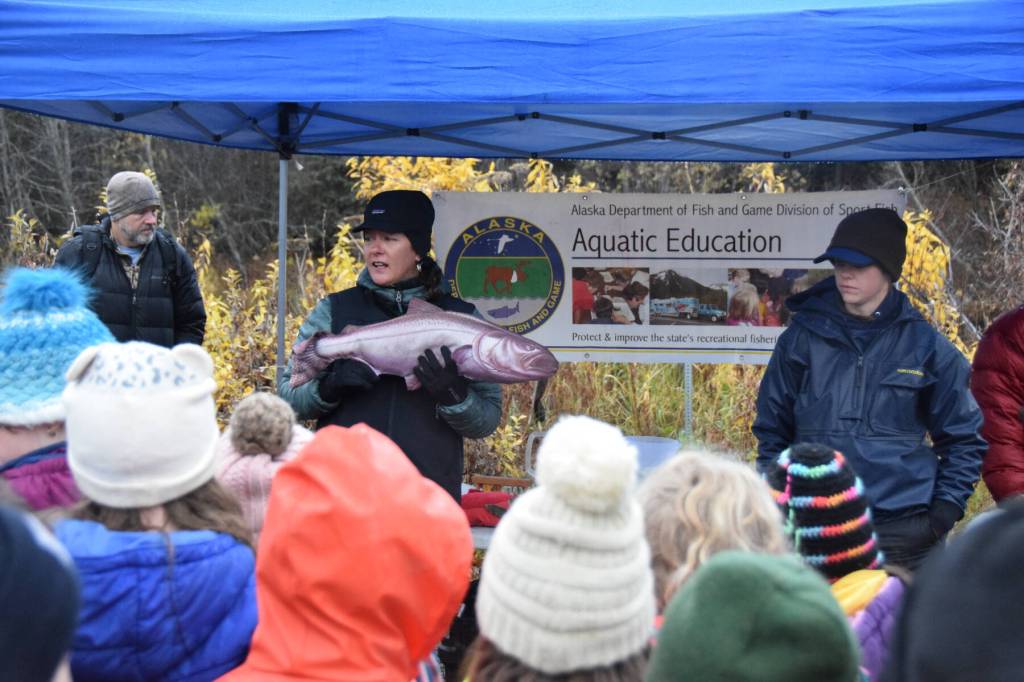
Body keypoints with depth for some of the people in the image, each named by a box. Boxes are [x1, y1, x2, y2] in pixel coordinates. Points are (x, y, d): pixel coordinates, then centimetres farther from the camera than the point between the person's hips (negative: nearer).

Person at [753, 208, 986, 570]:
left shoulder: (925, 345, 3)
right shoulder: (803, 336, 6)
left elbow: (963, 438, 10)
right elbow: (772, 428, 13)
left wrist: (945, 509, -1)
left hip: (904, 534, -1)